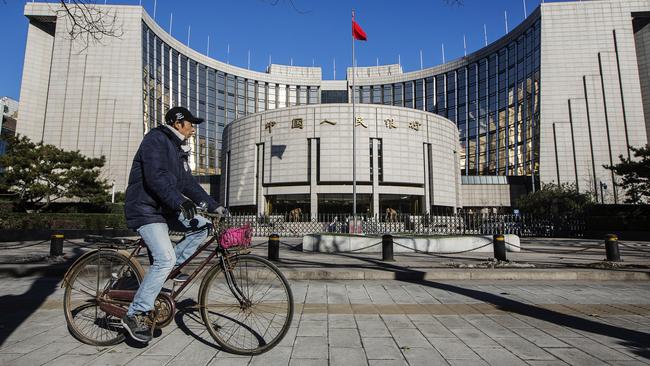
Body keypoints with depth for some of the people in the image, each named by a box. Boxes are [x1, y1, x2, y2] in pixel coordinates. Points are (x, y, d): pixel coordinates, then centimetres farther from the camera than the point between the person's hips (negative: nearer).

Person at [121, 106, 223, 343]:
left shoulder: (178, 149, 18)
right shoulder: (156, 139, -11)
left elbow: (188, 183, 15)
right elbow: (156, 177, -26)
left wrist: (214, 206, 8)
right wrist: (180, 202, -35)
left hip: (166, 209, 9)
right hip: (146, 209, -9)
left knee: (203, 226, -1)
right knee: (165, 259, -20)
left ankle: (174, 266, 8)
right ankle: (135, 315, -7)